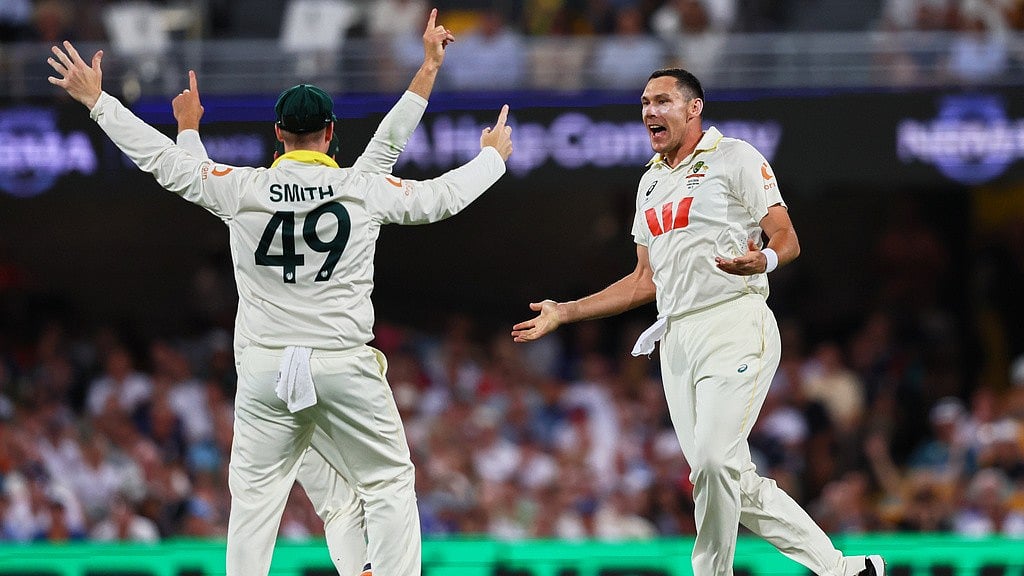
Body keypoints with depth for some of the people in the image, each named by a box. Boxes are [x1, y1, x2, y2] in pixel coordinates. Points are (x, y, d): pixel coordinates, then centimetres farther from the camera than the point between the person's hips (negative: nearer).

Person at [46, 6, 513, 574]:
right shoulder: (363, 187, -5)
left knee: (254, 494, 8)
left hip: (266, 367, 1)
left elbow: (162, 159, 2)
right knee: (389, 484, 8)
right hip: (346, 366, -1)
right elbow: (442, 197, 7)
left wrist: (97, 100, 12)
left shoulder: (243, 189, -5)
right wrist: (492, 156, 27)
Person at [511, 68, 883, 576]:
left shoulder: (733, 157, 1)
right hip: (676, 338, 7)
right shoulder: (651, 182, 22)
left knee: (713, 461, -20)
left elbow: (787, 239, -5)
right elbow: (646, 281, 26)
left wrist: (763, 260, -28)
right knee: (734, 484, 2)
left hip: (734, 323, -7)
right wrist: (565, 313, 22)